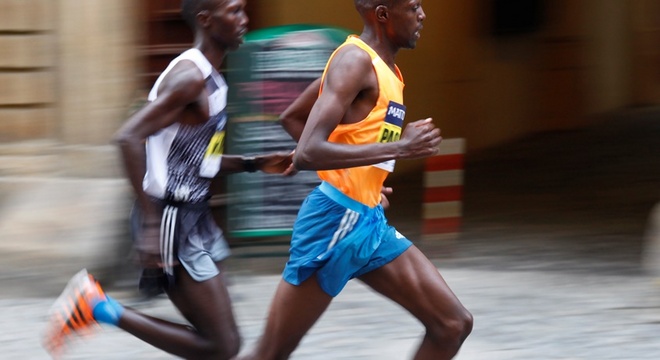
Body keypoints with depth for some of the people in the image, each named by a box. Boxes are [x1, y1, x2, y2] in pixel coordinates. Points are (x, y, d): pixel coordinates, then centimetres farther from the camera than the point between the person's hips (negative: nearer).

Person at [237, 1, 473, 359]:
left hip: (368, 221, 9)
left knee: (453, 324, 2)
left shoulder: (373, 62, 13)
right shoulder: (355, 61, -16)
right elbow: (307, 153, -26)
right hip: (336, 221, -9)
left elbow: (291, 117, 25)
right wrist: (397, 148, -24)